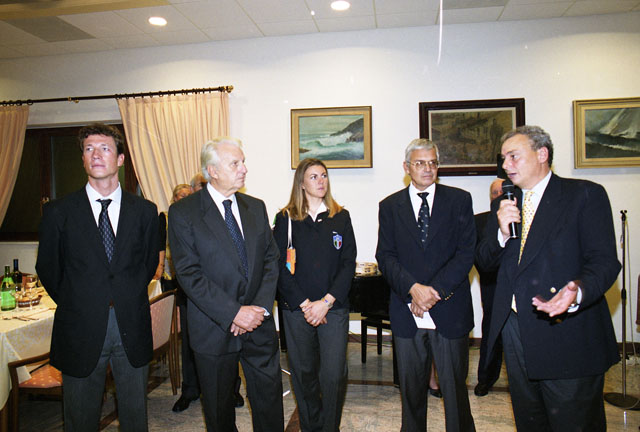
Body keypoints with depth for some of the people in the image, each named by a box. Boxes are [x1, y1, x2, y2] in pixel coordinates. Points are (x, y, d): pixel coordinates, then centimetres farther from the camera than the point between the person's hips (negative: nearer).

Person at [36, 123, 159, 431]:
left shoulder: (145, 211, 1)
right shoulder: (59, 212, -2)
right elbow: (47, 268, 7)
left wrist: (129, 298, 6)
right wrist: (73, 304, 7)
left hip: (132, 331, 1)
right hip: (80, 331, 0)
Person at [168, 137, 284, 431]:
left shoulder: (256, 207, 6)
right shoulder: (183, 212, -8)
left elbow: (271, 260, 5)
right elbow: (189, 275, -14)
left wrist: (260, 307, -9)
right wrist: (234, 313, -19)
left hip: (259, 325, 4)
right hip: (214, 329, -3)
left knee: (270, 402, 12)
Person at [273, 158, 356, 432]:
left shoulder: (341, 217, 6)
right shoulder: (285, 219, 2)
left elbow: (348, 263, 1)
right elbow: (280, 266, -2)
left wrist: (326, 301, -9)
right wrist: (304, 304, -9)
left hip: (334, 308, 1)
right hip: (296, 310, 0)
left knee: (334, 375, -2)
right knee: (303, 373, 9)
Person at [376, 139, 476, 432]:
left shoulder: (459, 200, 3)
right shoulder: (390, 206, 6)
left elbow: (466, 253, -5)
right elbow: (385, 256, -1)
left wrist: (435, 291, -14)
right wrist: (413, 288, -16)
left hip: (450, 312, -1)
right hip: (407, 313, 1)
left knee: (455, 389, 10)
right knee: (411, 389, 15)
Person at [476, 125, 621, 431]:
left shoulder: (585, 195, -4)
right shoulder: (503, 205, 12)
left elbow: (604, 262, -13)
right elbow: (485, 261, 9)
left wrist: (577, 293, -33)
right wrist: (501, 232, -11)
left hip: (567, 337, -5)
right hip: (515, 333, 5)